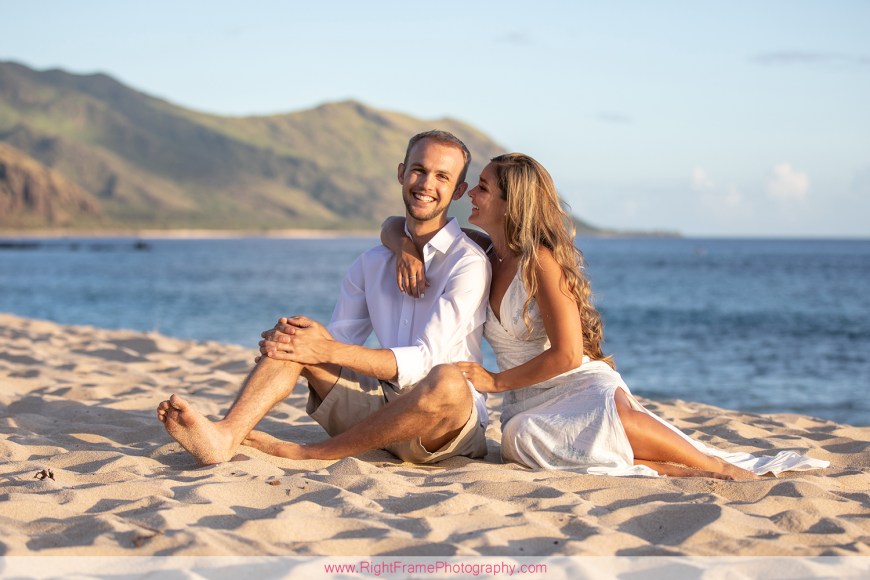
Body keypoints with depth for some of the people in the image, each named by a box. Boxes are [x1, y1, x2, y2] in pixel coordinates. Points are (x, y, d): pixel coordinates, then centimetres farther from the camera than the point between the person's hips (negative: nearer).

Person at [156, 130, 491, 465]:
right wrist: (283, 339, -15)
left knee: (447, 381, -39)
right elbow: (338, 341, 9)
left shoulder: (468, 264, -9)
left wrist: (330, 351, -28)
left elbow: (424, 362, -18)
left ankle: (304, 454, -28)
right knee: (297, 338, -10)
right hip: (381, 403, 5)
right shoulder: (372, 263, 13)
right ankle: (225, 436, -35)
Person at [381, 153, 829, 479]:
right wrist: (406, 251, -4)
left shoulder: (540, 259, -9)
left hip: (583, 386, -5)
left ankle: (719, 467, -23)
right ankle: (668, 470, -32)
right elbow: (394, 226, 19)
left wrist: (495, 381, -8)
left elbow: (567, 354, -14)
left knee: (608, 413, -43)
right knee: (518, 439, -36)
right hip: (527, 404, 5)